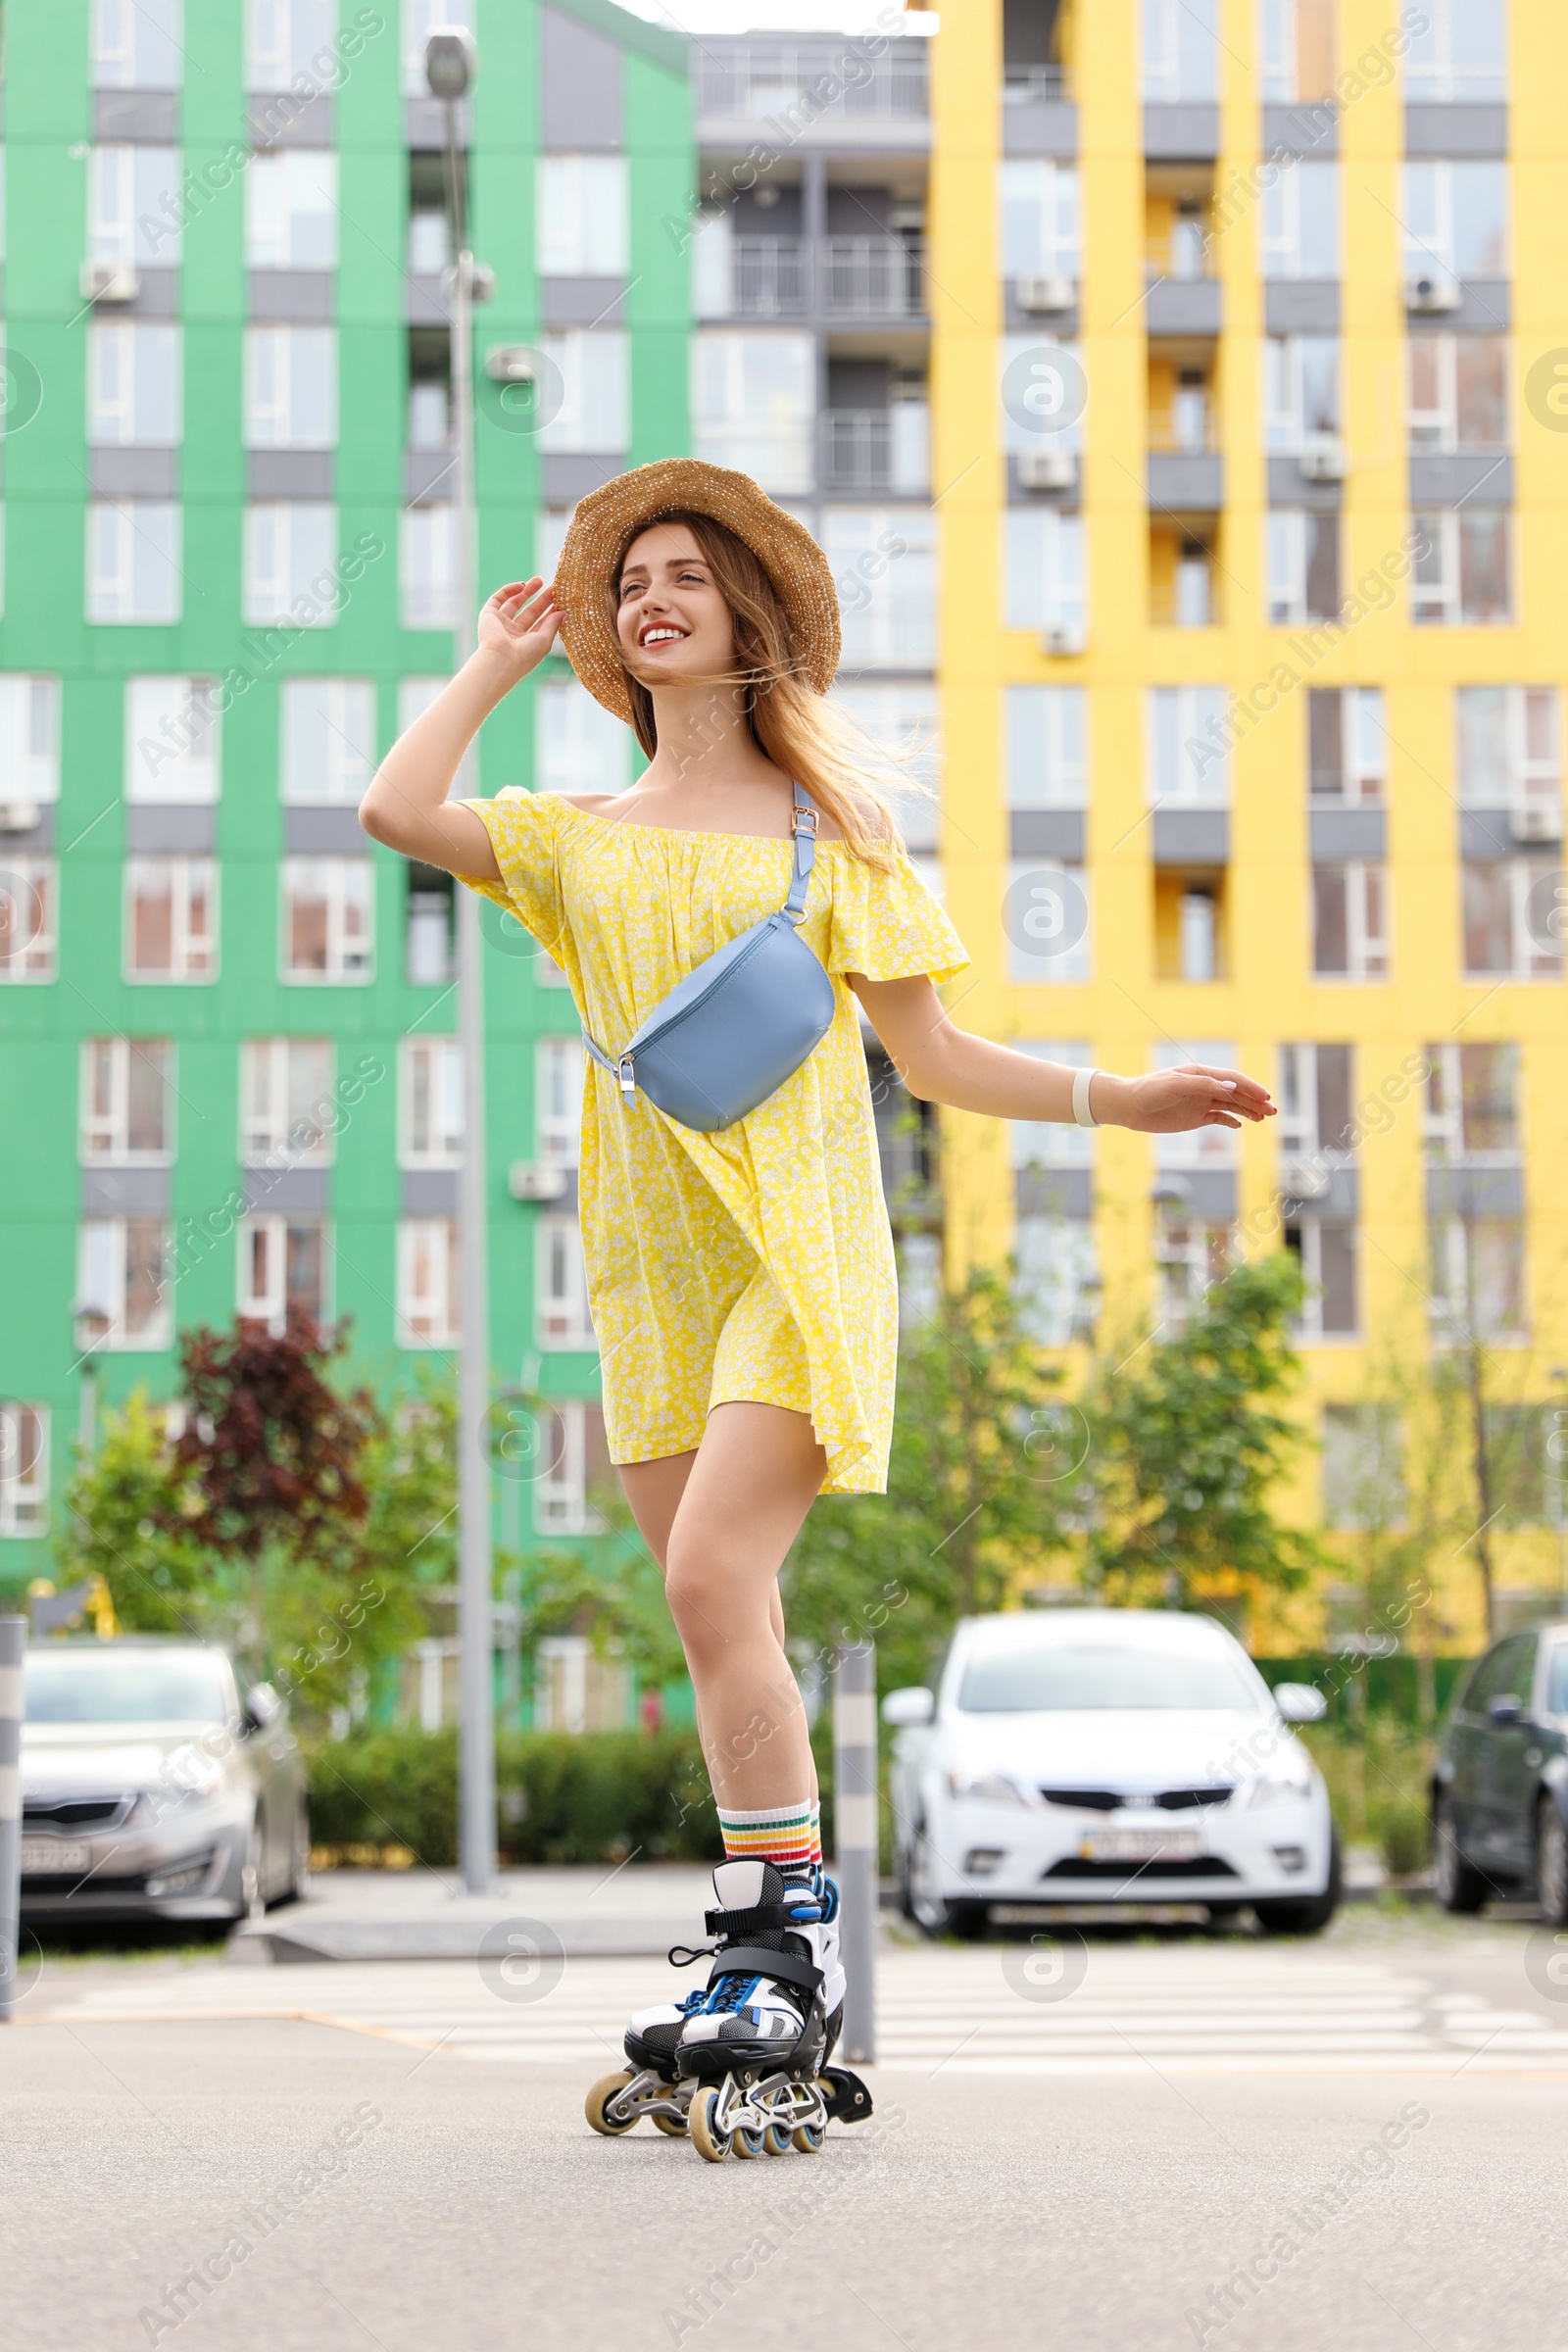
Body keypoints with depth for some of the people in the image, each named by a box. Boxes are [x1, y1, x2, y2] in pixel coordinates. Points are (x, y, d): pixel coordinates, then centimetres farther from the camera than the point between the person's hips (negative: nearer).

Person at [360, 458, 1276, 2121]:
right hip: (651, 1267, 4)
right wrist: (499, 661, 10)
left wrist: (1117, 1102, -1)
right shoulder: (579, 839, 14)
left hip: (798, 1245, -4)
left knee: (713, 1574, -20)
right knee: (718, 1612, 2)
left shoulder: (830, 825, 9)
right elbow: (395, 810, -4)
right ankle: (789, 1955, 10)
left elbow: (927, 1051, 9)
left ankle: (783, 1938, -14)